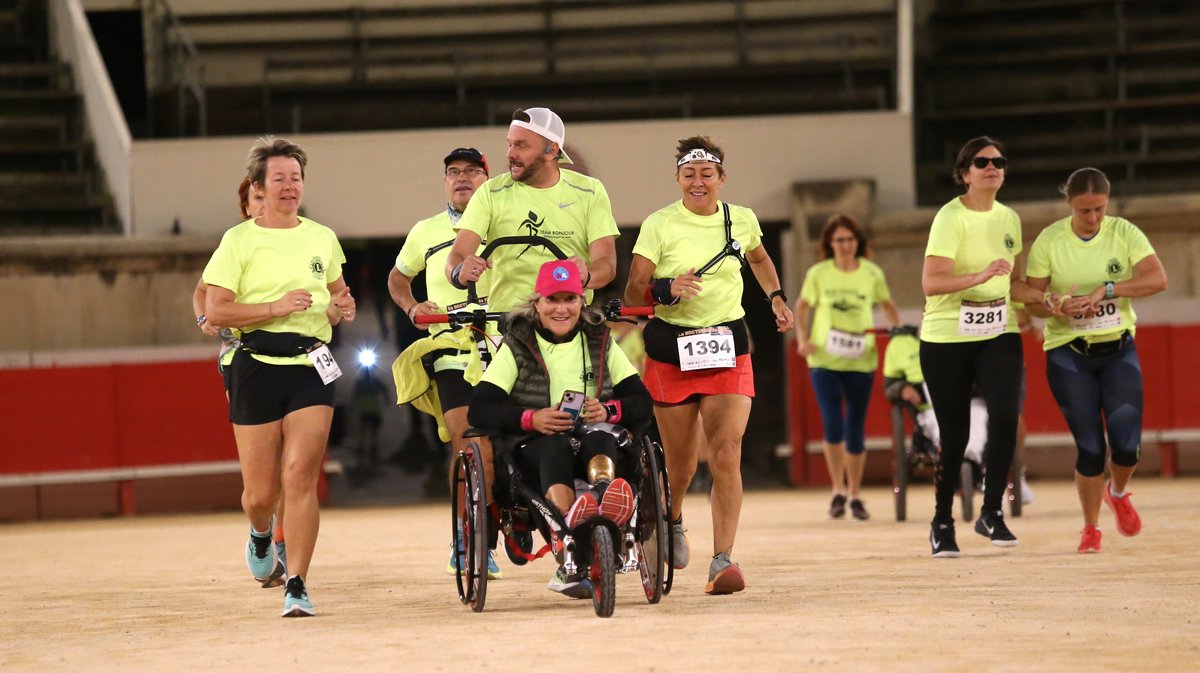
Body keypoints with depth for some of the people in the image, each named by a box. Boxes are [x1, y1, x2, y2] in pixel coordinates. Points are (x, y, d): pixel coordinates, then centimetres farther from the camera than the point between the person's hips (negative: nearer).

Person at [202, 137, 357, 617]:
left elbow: (336, 294, 29)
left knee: (300, 476, -14)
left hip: (311, 368, 2)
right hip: (257, 367, -2)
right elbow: (215, 311, -7)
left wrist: (344, 309, 5)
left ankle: (296, 585, -12)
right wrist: (276, 308, -17)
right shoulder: (240, 240, 1)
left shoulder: (322, 239, 13)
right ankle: (260, 533, 38)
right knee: (260, 493, 2)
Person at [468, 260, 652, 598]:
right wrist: (531, 418, -18)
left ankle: (604, 491, -73)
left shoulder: (601, 342, 16)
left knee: (597, 437, -35)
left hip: (595, 446, 1)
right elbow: (479, 410, -2)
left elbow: (644, 403, 7)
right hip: (535, 452, -1)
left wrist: (609, 411, -14)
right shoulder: (517, 346, 10)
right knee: (555, 447, -38)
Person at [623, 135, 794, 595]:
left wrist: (776, 296, 23)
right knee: (680, 460, 7)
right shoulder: (659, 225, -3)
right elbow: (634, 291, -9)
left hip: (727, 345, 1)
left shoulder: (742, 220, 6)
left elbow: (758, 258, 31)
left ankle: (723, 560, -17)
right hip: (671, 347, -1)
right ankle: (672, 523, 40)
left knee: (727, 454, -14)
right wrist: (667, 290, -26)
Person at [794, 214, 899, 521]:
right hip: (825, 360, -1)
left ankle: (855, 495, 18)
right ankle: (838, 490, 7)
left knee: (855, 430, 5)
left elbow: (888, 306, 14)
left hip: (861, 361, 1)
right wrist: (802, 337, -3)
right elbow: (802, 306, 11)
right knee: (832, 426, -11)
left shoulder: (872, 273, 1)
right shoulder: (818, 274, -1)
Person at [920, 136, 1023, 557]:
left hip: (998, 336, 4)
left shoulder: (1009, 219, 8)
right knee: (954, 435, 1)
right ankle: (942, 522, 20)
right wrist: (980, 276, -33)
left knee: (1005, 415, -18)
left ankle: (991, 513, -7)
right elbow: (931, 282, -23)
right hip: (946, 339, -4)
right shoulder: (951, 218, -12)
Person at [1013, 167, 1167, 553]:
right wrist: (1053, 303, -25)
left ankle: (1118, 494, 28)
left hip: (1118, 350, 1)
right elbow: (1030, 292, -2)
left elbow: (1158, 279, -18)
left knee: (1127, 444, -8)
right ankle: (1090, 528, 16)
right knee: (1089, 447, -6)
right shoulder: (1049, 241, -7)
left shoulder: (1125, 234, -6)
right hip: (1068, 354, -1)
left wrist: (1106, 290, -28)